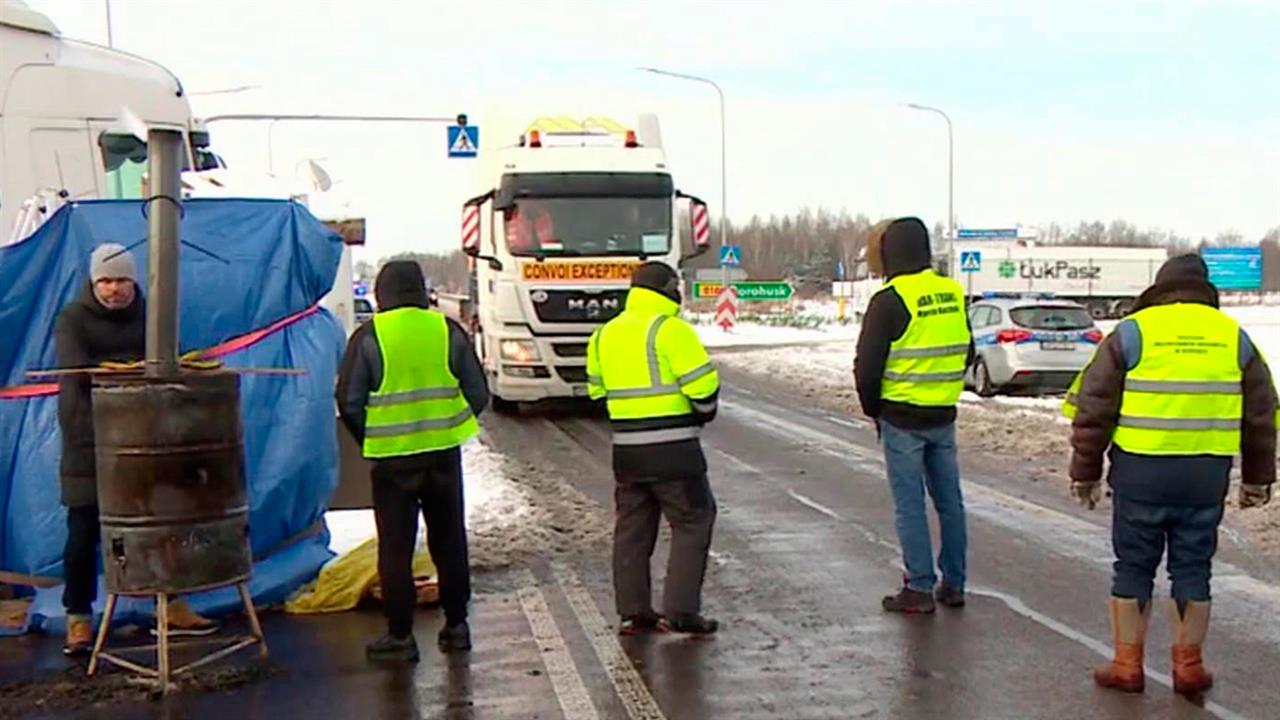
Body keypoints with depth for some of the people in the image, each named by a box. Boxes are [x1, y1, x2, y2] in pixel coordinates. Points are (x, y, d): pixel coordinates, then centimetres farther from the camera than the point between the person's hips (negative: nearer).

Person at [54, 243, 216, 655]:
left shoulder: (147, 315, 10)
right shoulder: (73, 317, -2)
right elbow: (73, 366, -18)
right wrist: (115, 370, -35)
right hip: (88, 438, -4)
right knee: (84, 531, -1)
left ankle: (171, 607, 20)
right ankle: (78, 620, 8)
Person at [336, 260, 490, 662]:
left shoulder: (369, 337, -6)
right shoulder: (449, 331, 2)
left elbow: (349, 402, -5)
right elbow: (478, 395, 3)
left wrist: (370, 441, 9)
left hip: (392, 459, -3)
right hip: (444, 454, 3)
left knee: (395, 547, 5)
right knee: (449, 541, 14)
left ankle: (400, 635, 8)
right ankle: (456, 625, 21)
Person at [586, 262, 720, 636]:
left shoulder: (605, 334, 11)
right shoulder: (671, 329, -12)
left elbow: (597, 389, 16)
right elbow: (702, 385, -14)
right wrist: (704, 413, 5)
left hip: (626, 448, 7)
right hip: (673, 449, -6)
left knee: (632, 529, 14)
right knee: (692, 525, 4)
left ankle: (633, 612, 17)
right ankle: (680, 611, 1)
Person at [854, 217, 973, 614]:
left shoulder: (890, 299, -14)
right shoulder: (953, 293, 5)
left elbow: (867, 364, -13)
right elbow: (966, 352, 15)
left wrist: (873, 409, 3)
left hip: (902, 417, -6)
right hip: (944, 416, 6)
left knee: (910, 504, 2)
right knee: (949, 499, 13)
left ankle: (920, 589, 5)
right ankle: (953, 585, 20)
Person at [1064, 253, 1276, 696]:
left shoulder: (1132, 332, -1)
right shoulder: (1234, 336, 7)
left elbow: (1093, 410, -3)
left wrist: (1085, 472, 6)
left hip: (1141, 470, -2)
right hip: (1207, 474, 2)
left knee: (1134, 567, 9)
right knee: (1192, 568, 13)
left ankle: (1127, 665, 14)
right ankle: (1188, 667, 19)